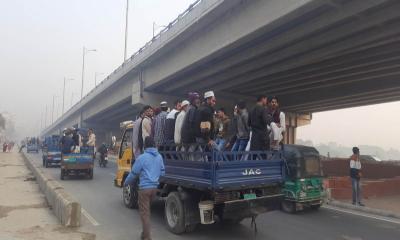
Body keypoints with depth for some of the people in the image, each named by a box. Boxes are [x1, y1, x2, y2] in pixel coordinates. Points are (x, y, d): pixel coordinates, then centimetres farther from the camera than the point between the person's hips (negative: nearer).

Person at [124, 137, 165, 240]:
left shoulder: (142, 157, -12)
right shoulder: (159, 157, 5)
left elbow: (134, 173, -4)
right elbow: (162, 172, 15)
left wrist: (126, 183, 13)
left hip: (145, 188, -6)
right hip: (154, 187, 6)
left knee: (144, 213, 2)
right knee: (147, 211, 23)